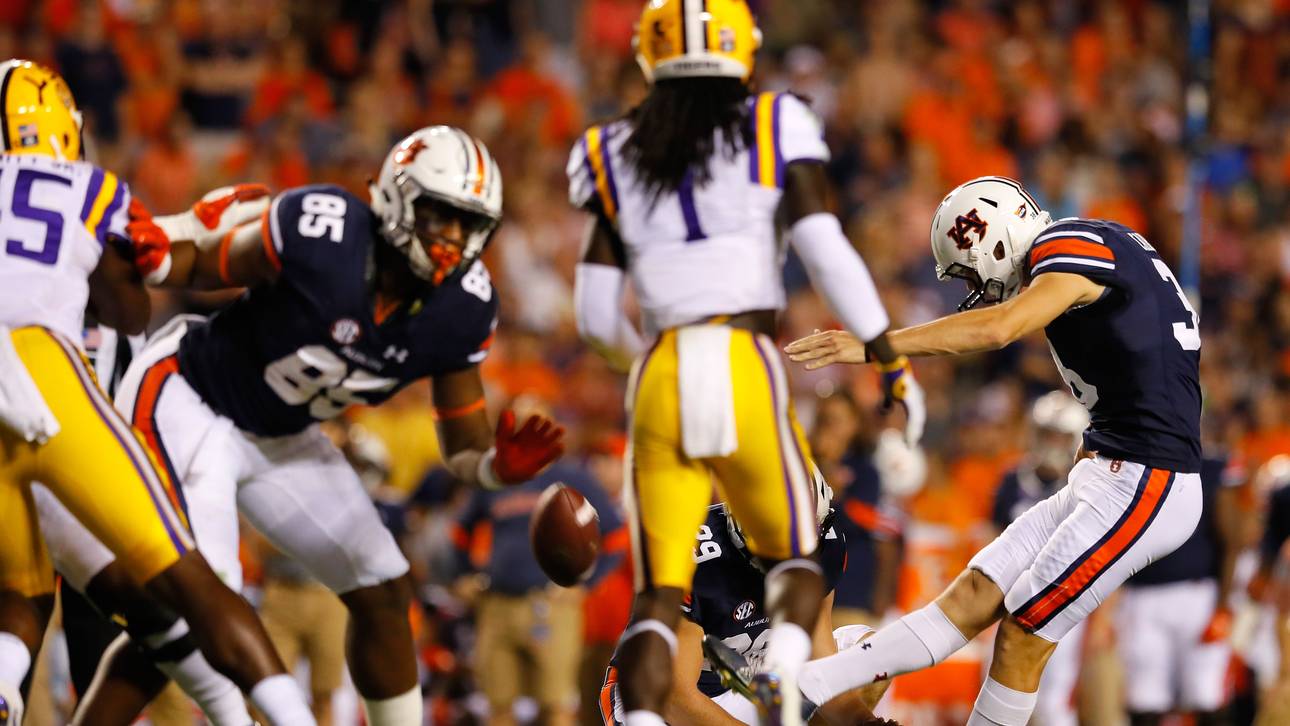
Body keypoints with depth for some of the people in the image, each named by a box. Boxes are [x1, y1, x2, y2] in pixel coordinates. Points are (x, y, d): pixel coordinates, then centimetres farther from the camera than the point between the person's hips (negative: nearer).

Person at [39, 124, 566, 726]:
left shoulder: (461, 308, -13)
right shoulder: (318, 236, -30)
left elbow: (464, 448, -5)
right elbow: (204, 266, -13)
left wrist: (497, 467, -28)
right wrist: (156, 259, -35)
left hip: (280, 441, 7)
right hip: (187, 404, -7)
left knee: (382, 594, 9)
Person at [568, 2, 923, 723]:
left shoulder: (615, 156, 11)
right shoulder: (773, 130, 3)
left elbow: (598, 314, 11)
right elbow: (829, 255, -4)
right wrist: (894, 364, 2)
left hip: (661, 380, 2)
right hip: (746, 369, -2)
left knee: (659, 594, 6)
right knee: (797, 558, 16)